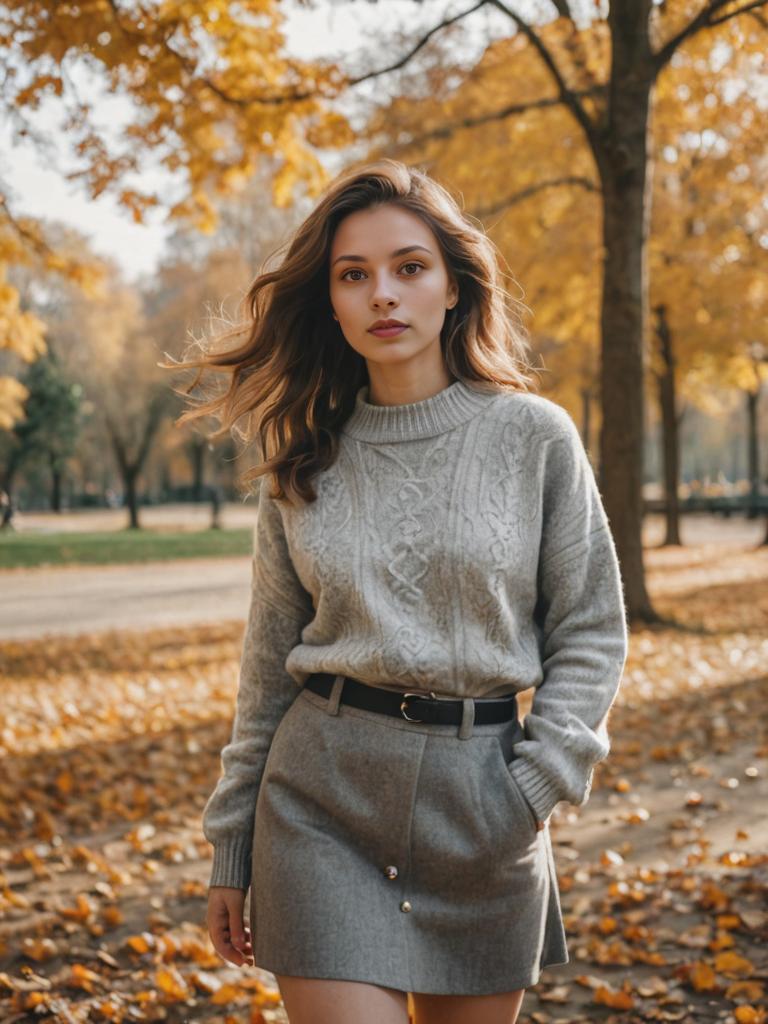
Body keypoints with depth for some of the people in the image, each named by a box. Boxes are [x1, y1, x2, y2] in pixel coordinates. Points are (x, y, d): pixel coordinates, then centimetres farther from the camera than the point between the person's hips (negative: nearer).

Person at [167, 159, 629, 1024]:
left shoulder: (534, 435, -2)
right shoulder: (303, 460, 4)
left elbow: (590, 630, 3)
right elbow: (269, 656, 9)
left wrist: (531, 791, -9)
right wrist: (230, 850, 10)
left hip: (482, 797, 0)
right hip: (322, 796, 0)